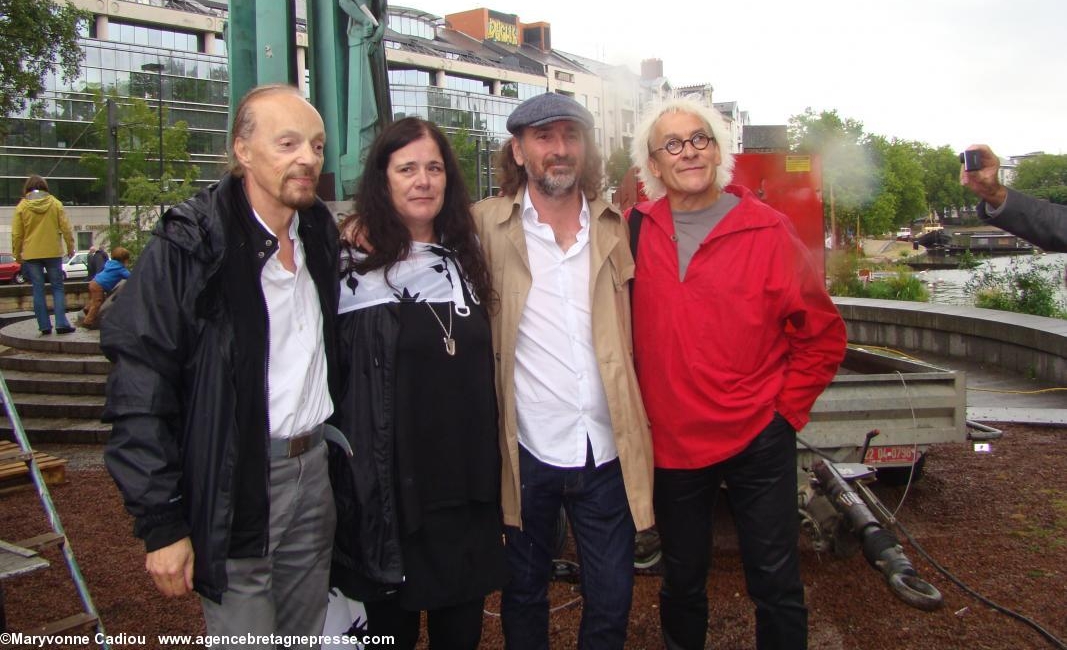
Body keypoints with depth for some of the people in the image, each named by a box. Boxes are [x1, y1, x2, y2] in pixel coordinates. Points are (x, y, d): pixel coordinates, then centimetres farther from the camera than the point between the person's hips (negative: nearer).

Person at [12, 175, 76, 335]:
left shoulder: (22, 206, 0)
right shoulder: (55, 203, 1)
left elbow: (16, 234, 2)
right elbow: (65, 227, 0)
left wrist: (17, 254, 11)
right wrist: (70, 247, 10)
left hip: (31, 255, 0)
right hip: (53, 252, 0)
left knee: (38, 290, 4)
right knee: (57, 288, 5)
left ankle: (44, 326, 3)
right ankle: (61, 323, -4)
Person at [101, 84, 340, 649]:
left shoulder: (321, 234, 6)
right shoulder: (187, 248, -14)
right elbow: (139, 396, -14)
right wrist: (162, 525, -14)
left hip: (314, 470, 6)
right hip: (234, 489, -6)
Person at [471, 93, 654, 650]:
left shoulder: (615, 229, 6)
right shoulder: (487, 226, -3)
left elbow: (635, 331, 12)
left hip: (607, 450, 2)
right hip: (526, 450, -2)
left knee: (612, 601, 14)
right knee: (524, 593, 18)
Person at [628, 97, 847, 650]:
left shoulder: (767, 230, -6)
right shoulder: (637, 231, -1)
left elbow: (823, 334, 0)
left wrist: (786, 409, -4)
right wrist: (638, 412, 2)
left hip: (758, 440, -2)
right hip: (671, 443, 2)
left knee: (776, 584, 10)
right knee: (682, 580, 19)